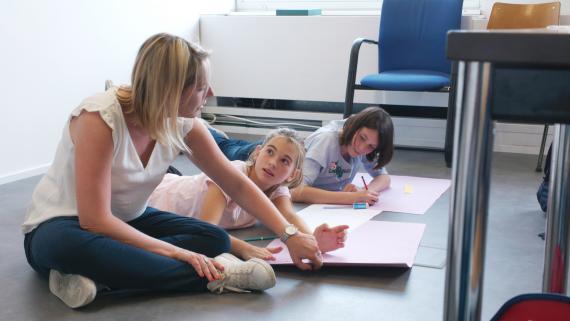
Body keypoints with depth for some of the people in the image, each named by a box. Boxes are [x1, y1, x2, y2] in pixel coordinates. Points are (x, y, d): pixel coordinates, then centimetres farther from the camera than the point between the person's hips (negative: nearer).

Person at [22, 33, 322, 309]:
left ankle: (95, 276, -28)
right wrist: (175, 252, -31)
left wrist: (290, 235, -9)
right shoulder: (99, 117, -29)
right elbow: (95, 221, -30)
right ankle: (214, 278, -35)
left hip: (126, 222, 6)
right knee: (71, 246, -41)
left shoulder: (183, 124, -11)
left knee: (215, 240, -14)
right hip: (60, 228, -6)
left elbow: (237, 185, -3)